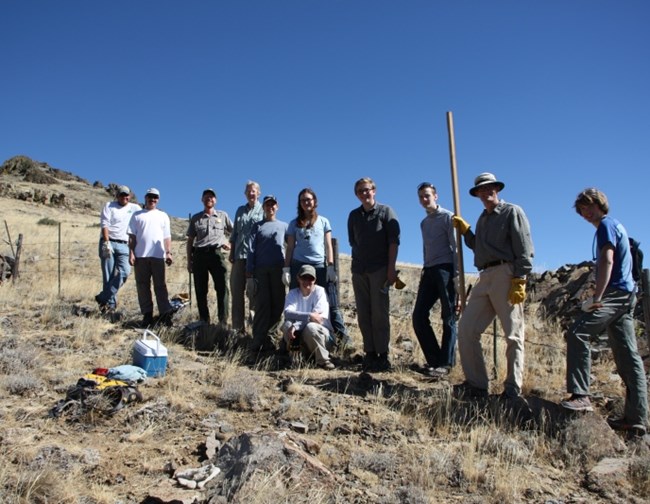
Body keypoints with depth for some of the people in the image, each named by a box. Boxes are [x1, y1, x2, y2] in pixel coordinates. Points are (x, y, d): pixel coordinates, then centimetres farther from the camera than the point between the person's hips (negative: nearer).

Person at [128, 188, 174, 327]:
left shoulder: (163, 216, 16)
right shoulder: (137, 215, 14)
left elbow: (167, 237, 11)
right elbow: (132, 236, 8)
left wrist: (168, 252, 0)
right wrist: (131, 252, -3)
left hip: (158, 255, -1)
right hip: (141, 255, 1)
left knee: (160, 285, -3)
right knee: (143, 285, 2)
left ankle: (165, 314, -8)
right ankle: (147, 314, 7)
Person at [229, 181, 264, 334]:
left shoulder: (263, 210, 4)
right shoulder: (240, 210, 17)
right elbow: (234, 233, 19)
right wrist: (232, 253, 12)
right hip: (239, 255, 5)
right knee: (236, 290, 5)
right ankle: (238, 326, 11)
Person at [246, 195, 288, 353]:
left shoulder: (284, 226, 19)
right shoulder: (257, 227, 16)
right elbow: (251, 251, 8)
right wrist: (249, 275, -3)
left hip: (278, 270, 1)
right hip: (260, 270, -1)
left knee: (277, 305, -4)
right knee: (262, 305, -7)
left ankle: (269, 339, 2)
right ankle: (258, 342, -8)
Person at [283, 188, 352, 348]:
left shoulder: (323, 221, 12)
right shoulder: (294, 224, 12)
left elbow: (328, 246, 8)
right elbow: (290, 248, 10)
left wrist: (331, 267, -2)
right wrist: (286, 269, 0)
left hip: (320, 266, -1)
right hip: (298, 266, 1)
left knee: (331, 302, -5)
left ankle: (343, 336, -3)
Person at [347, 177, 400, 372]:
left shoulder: (386, 211, 1)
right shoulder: (353, 215, 12)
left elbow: (394, 241, -5)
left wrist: (391, 269, -12)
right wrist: (360, 258, 9)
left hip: (380, 269, -4)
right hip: (359, 270, 4)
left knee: (379, 313, -4)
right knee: (363, 314, 4)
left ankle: (383, 354, 1)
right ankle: (370, 353, 10)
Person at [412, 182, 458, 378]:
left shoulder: (447, 217, 0)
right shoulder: (424, 223, 22)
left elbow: (455, 246, -7)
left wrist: (456, 274, -15)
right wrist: (424, 271, 15)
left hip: (445, 269, -7)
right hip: (429, 271, 8)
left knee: (448, 318, -4)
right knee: (419, 316, 1)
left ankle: (445, 363, -1)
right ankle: (434, 359, 10)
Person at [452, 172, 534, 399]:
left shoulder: (512, 212, 2)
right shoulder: (482, 219, 24)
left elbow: (524, 250, -7)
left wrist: (519, 281, -16)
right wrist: (465, 230, 18)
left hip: (506, 275, -7)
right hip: (485, 277, 8)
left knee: (513, 335, -1)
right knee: (466, 328, -1)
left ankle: (513, 388, 7)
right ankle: (476, 384, 4)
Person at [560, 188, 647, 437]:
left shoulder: (606, 225, -3)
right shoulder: (617, 225, 25)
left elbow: (607, 261, -16)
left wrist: (597, 297, -21)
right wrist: (600, 295, 19)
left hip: (614, 293, -10)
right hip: (626, 295, 10)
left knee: (577, 333, -17)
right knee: (628, 355, 6)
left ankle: (580, 395, -20)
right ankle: (637, 418, 7)